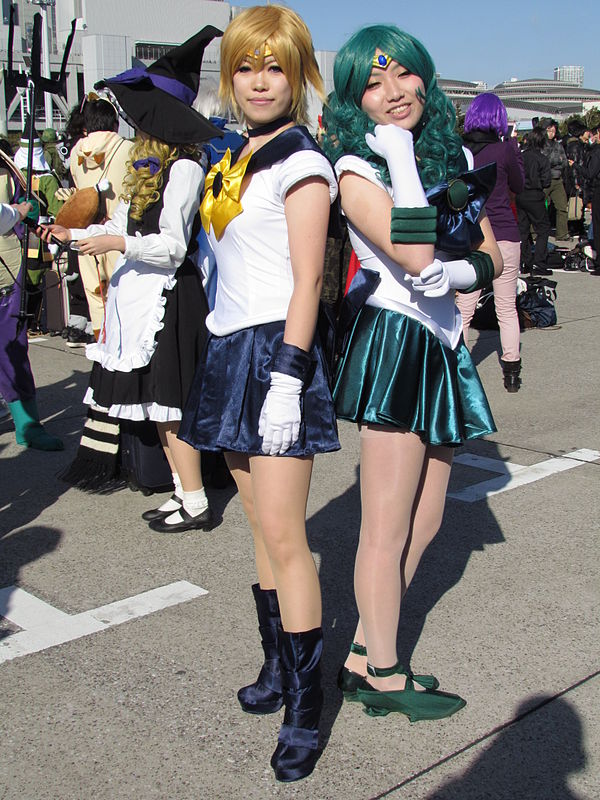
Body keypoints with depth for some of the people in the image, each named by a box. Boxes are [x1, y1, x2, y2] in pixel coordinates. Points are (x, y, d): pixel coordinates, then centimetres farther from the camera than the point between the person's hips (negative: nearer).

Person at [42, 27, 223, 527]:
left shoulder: (183, 168, -13)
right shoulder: (150, 163, 16)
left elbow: (172, 245, -17)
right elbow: (125, 227, 20)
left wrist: (117, 243, -22)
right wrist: (77, 235, 25)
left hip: (167, 297, -9)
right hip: (139, 294, 9)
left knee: (170, 402, -5)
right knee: (158, 402, 12)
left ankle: (195, 504, 5)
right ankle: (183, 491, 21)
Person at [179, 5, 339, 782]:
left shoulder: (299, 161, -8)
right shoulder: (234, 160, 17)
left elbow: (307, 280, -14)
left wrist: (288, 372, -20)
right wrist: (225, 351, 19)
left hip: (276, 351, -8)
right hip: (230, 349, 8)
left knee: (283, 534, -8)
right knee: (261, 526, 13)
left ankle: (304, 704, 1)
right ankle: (277, 667, 25)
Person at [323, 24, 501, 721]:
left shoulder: (455, 157, 12)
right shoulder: (357, 168, -8)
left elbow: (491, 258, 11)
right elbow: (414, 253, -24)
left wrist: (453, 274, -10)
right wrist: (401, 150, -17)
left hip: (442, 344, 8)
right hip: (391, 342, -8)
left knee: (424, 521, 12)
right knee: (387, 528, -1)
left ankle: (363, 656, 24)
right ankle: (382, 675, 15)